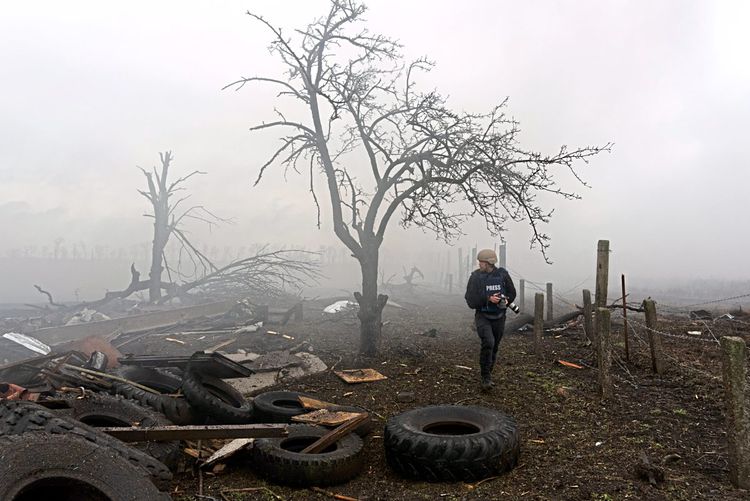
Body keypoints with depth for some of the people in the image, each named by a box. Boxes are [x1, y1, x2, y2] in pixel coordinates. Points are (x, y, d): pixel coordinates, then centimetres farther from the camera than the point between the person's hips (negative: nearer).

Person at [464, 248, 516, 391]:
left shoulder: (502, 274, -4)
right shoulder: (476, 277, -9)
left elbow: (512, 293, 9)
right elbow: (471, 300, -11)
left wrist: (506, 300, -12)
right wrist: (488, 299, -24)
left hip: (499, 317, 3)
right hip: (483, 316, -3)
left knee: (494, 347, 12)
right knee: (488, 343, -23)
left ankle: (487, 376, 31)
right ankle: (486, 378, -12)